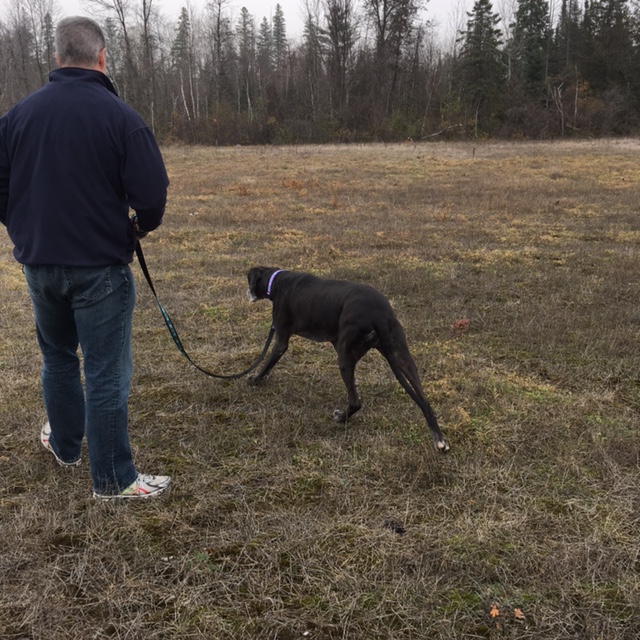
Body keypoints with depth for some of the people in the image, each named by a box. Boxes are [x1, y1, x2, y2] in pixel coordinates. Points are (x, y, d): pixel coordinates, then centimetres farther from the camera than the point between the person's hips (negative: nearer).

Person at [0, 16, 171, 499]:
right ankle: (113, 479, 11)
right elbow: (152, 196, -16)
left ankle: (64, 444, 40)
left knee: (58, 356, 24)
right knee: (106, 373, 2)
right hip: (100, 265, -5)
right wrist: (141, 226, 5)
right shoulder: (119, 116, -13)